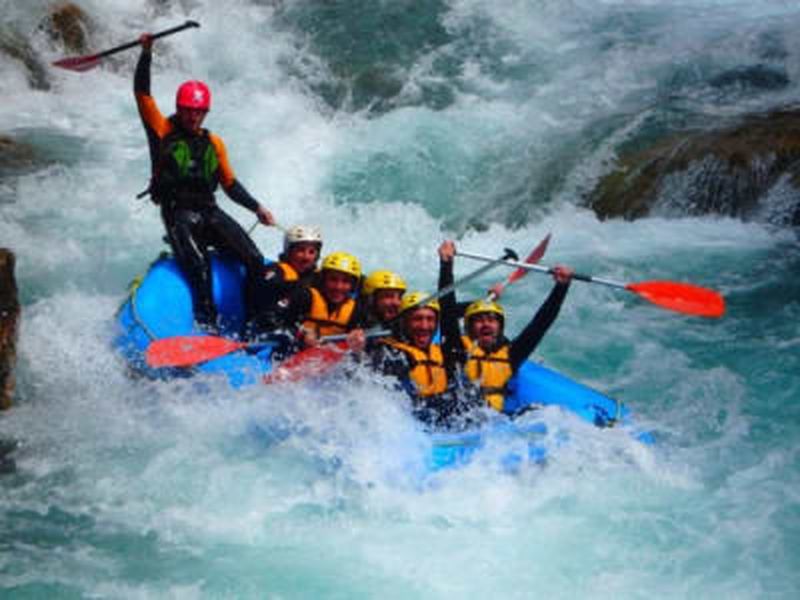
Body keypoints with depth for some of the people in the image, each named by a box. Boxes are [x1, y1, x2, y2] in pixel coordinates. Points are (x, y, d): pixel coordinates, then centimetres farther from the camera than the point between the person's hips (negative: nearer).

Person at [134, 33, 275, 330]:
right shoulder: (162, 130, 6)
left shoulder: (214, 143, 18)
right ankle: (206, 325, -27)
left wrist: (257, 208, 14)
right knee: (198, 266, -28)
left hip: (210, 212, 5)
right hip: (178, 213, -5)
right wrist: (146, 52, -11)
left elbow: (230, 184, 23)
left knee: (255, 261, -12)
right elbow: (142, 92, -2)